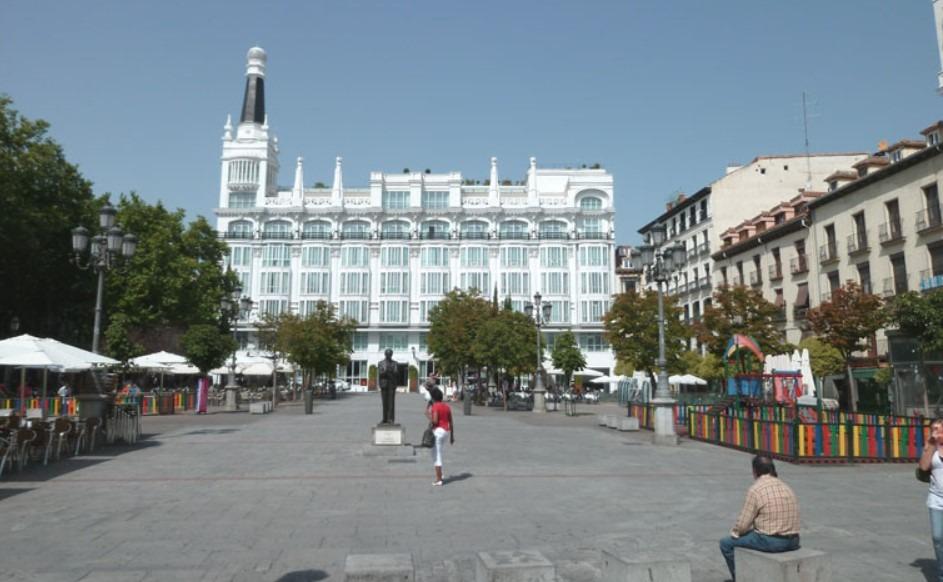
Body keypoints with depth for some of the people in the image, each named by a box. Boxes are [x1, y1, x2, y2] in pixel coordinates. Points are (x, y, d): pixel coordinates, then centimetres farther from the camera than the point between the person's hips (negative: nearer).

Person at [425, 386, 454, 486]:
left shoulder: (435, 406, -12)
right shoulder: (447, 406, 11)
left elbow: (435, 421, -22)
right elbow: (451, 423, 12)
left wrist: (428, 414, -4)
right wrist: (452, 436, 17)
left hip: (437, 431, -8)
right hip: (446, 431, 8)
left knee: (436, 456, -2)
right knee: (438, 454, 21)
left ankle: (438, 480, -1)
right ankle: (440, 476, 22)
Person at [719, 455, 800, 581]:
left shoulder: (755, 490, -14)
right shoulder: (786, 487, 9)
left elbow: (743, 524, -12)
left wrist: (734, 532, 10)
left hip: (770, 542, -8)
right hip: (792, 542, 8)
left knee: (726, 543, 11)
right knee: (753, 536, 35)